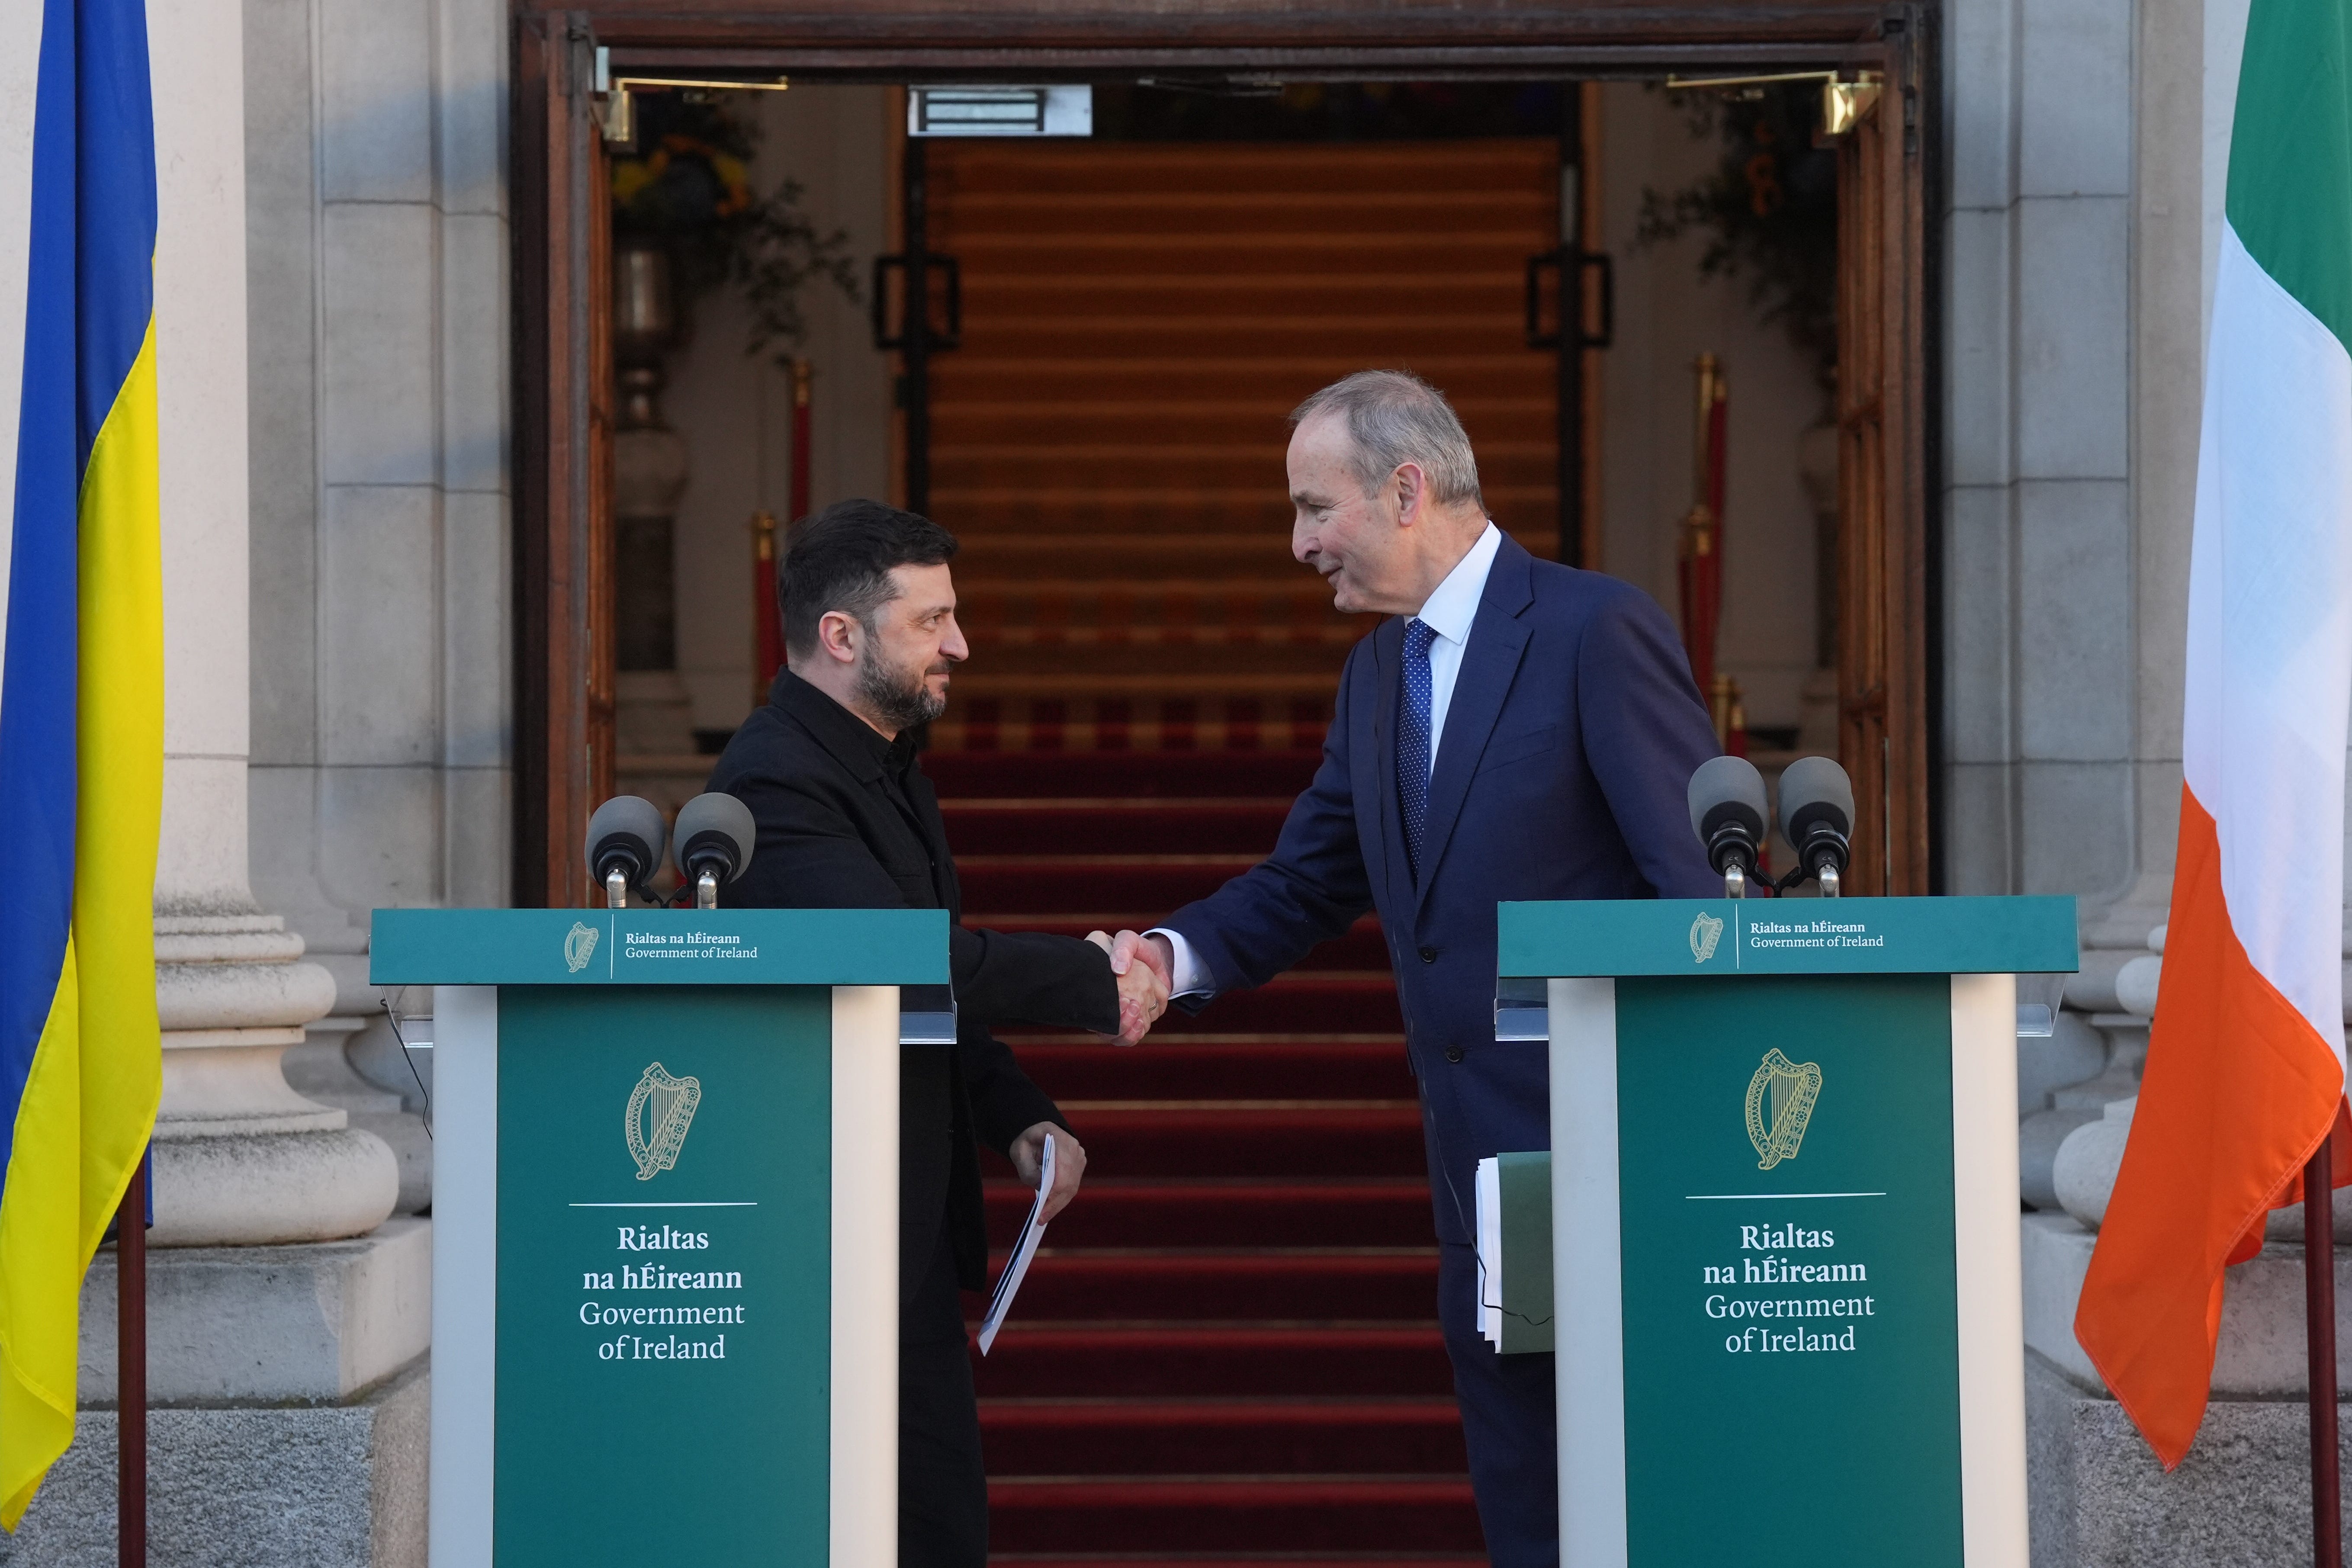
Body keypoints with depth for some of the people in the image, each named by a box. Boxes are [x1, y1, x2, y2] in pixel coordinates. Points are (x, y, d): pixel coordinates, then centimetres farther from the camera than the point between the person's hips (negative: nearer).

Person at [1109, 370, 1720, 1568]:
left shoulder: (1597, 629, -11)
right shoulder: (1376, 673, 14)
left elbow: (1705, 883, -14)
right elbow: (1305, 885, 15)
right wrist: (1174, 955, -6)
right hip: (1476, 1157, 8)